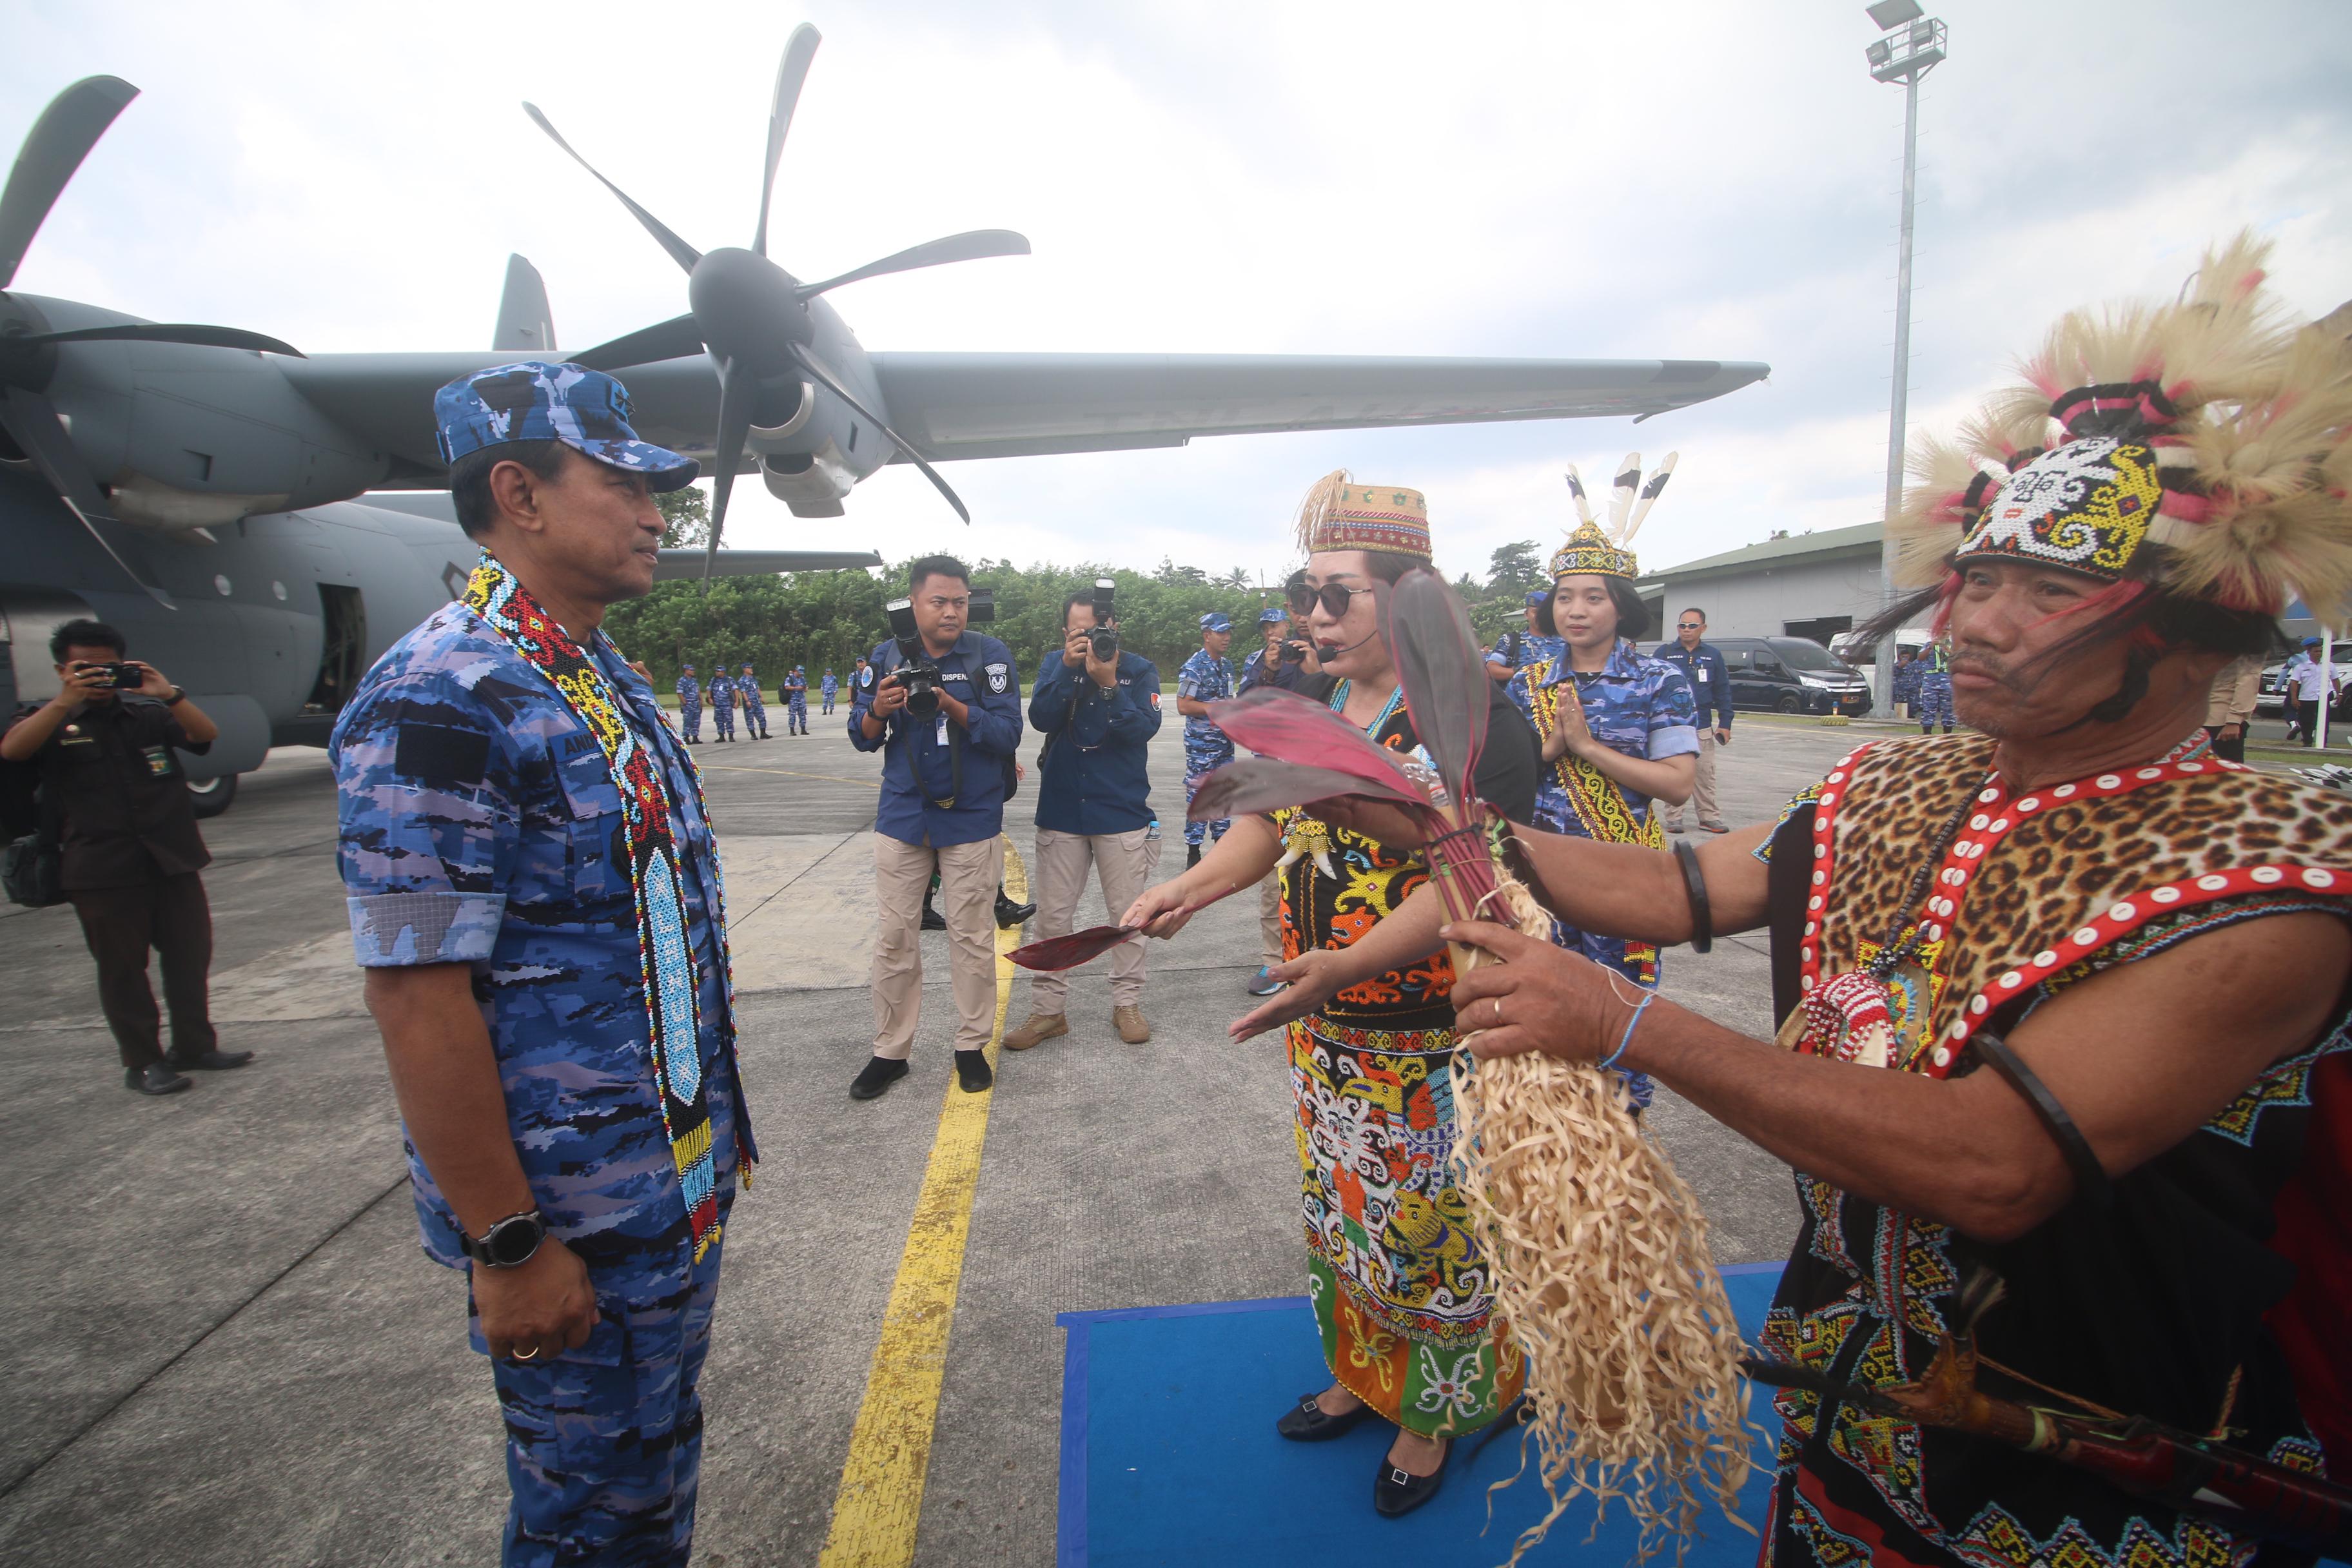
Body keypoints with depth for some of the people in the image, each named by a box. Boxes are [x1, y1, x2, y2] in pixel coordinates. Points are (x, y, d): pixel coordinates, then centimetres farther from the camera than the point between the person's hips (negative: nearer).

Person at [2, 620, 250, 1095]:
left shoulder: (148, 712, 11)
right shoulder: (48, 719, 6)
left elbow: (207, 734, -3)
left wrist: (168, 695, -18)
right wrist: (66, 700, -19)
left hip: (173, 860, 2)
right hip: (102, 871, -2)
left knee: (190, 955, 8)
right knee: (122, 967, 3)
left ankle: (194, 1046, 21)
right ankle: (142, 1062, 12)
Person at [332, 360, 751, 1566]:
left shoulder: (601, 676, 8)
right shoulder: (444, 698, -21)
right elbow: (414, 995, -23)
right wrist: (507, 1247, -19)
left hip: (680, 1173, 8)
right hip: (573, 1217, -8)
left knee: (659, 1461, 26)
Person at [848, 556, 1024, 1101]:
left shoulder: (990, 656, -5)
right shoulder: (887, 657, 3)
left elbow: (1008, 734, -13)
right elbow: (862, 737, 6)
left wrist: (952, 705, -27)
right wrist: (878, 711, -16)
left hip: (971, 819, -2)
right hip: (902, 816, 3)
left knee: (970, 936, 7)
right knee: (895, 938, 7)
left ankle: (972, 1046, 22)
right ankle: (890, 1051, 20)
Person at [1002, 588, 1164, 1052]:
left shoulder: (1139, 669, -3)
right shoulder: (1055, 664, 3)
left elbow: (1145, 727, -16)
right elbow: (1041, 719, -12)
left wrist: (1108, 683, -26)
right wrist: (1068, 667, -22)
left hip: (1123, 812, -1)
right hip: (1061, 810, 2)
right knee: (1052, 918, 7)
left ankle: (1127, 1004, 25)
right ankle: (1047, 1010, 20)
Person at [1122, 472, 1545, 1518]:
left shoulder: (1475, 715, -18)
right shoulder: (1312, 706, 5)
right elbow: (1272, 821, 9)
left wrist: (1347, 963, -36)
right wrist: (1190, 888, -8)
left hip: (1433, 1035, -7)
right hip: (1324, 1022, 7)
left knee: (1431, 1222, 12)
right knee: (1335, 1203, 22)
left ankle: (1433, 1413, 38)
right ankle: (1358, 1375, 47)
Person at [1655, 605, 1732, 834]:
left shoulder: (1712, 655, 7)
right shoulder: (1665, 653, 1)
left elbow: (1723, 692, 9)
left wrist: (1725, 724, 5)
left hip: (1702, 728, 2)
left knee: (1705, 774, 5)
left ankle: (1709, 816, 13)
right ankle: (1674, 817, 11)